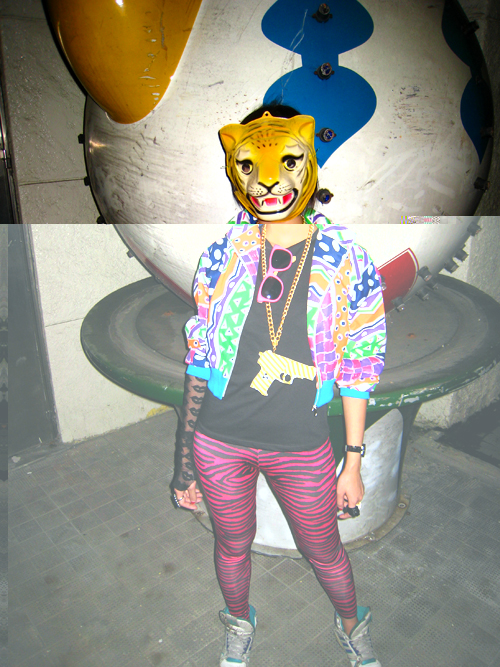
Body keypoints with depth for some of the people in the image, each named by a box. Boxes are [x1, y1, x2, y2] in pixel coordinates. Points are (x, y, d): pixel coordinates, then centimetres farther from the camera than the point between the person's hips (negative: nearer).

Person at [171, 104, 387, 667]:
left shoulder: (344, 259, -9)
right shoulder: (223, 253, -6)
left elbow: (357, 367, -3)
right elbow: (199, 359, 0)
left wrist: (353, 462, 0)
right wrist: (184, 459, 3)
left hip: (301, 447, -1)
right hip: (220, 442, 2)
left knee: (325, 551, 20)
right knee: (232, 546, 23)